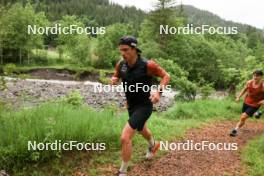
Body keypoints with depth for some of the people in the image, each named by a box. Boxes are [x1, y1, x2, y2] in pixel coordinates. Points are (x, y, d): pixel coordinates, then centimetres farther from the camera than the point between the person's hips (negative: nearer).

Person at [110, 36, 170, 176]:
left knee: (125, 138, -16)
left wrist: (159, 91, -29)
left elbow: (166, 76, -12)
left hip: (144, 106, -7)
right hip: (131, 105, 7)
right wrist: (113, 80, -17)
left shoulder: (147, 65, -25)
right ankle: (153, 145, 66)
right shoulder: (121, 64, -10)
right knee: (141, 129, 32)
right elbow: (115, 77, 8)